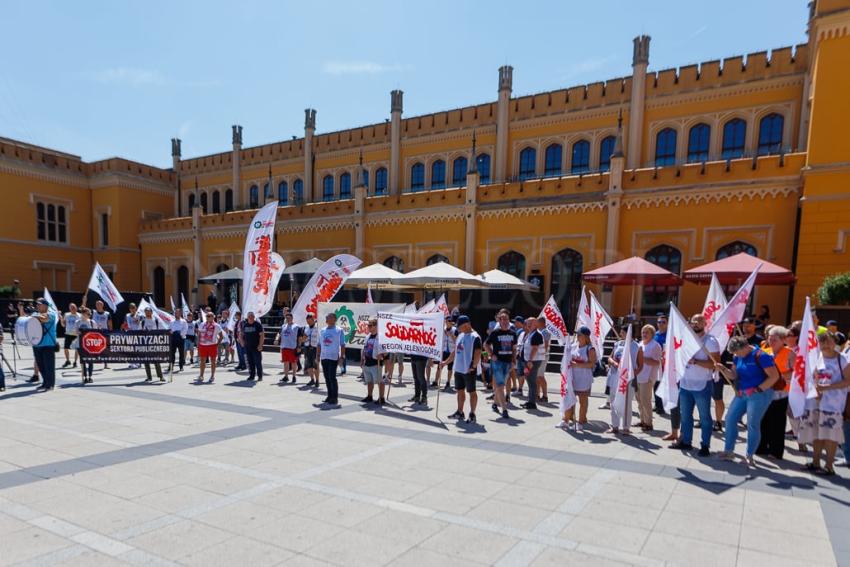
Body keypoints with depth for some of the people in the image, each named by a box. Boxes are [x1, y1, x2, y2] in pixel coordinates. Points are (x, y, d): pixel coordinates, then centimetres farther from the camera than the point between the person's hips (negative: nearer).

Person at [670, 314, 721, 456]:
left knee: (704, 417, 4)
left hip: (702, 386, -6)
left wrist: (695, 361, -24)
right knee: (685, 415, 13)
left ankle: (705, 446, 11)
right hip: (685, 384, 6)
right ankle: (685, 441, 24)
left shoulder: (710, 341, -10)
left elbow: (715, 364, -18)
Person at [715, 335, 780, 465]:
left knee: (752, 424, -5)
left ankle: (750, 456, 10)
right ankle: (728, 451, 14)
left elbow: (774, 376, -15)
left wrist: (759, 389, -17)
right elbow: (734, 375, 12)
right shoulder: (737, 357, 7)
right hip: (742, 394, 8)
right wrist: (723, 369, -7)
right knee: (730, 418, 4)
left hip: (759, 395, -8)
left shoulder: (760, 356, -14)